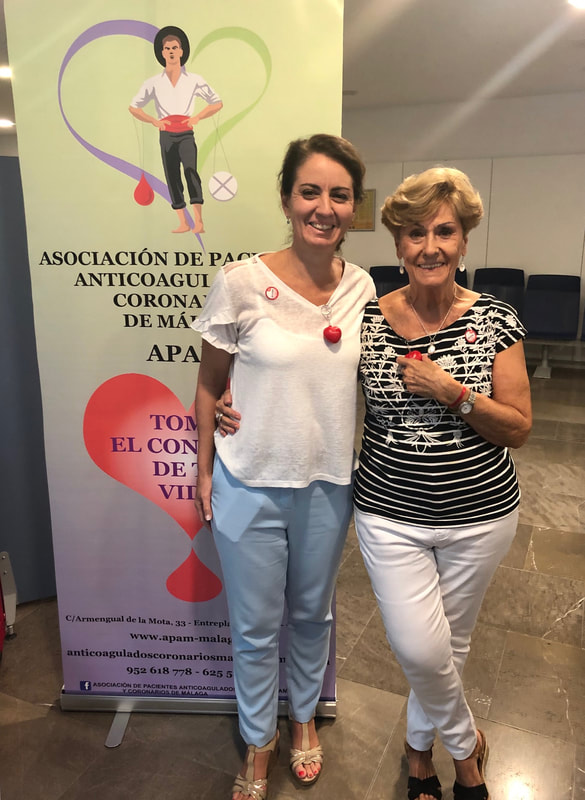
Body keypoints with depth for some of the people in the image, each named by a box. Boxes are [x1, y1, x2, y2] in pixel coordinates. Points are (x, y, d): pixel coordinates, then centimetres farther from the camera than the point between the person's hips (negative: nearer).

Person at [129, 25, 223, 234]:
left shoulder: (194, 80, 3)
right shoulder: (154, 82, 6)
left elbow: (217, 103, 9)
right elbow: (133, 107, 11)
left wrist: (197, 117, -7)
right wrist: (154, 121, -7)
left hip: (186, 134, -3)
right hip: (166, 136, 3)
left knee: (191, 171, -24)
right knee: (172, 179, 2)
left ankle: (199, 222, -31)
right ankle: (183, 223, 10)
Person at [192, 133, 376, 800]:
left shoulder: (361, 287, -3)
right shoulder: (240, 283, -14)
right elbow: (210, 383, -4)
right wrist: (204, 470, -1)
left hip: (329, 483, 3)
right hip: (251, 485, -3)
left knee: (313, 612, 23)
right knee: (256, 626, 14)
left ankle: (304, 716, 52)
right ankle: (258, 742, 43)